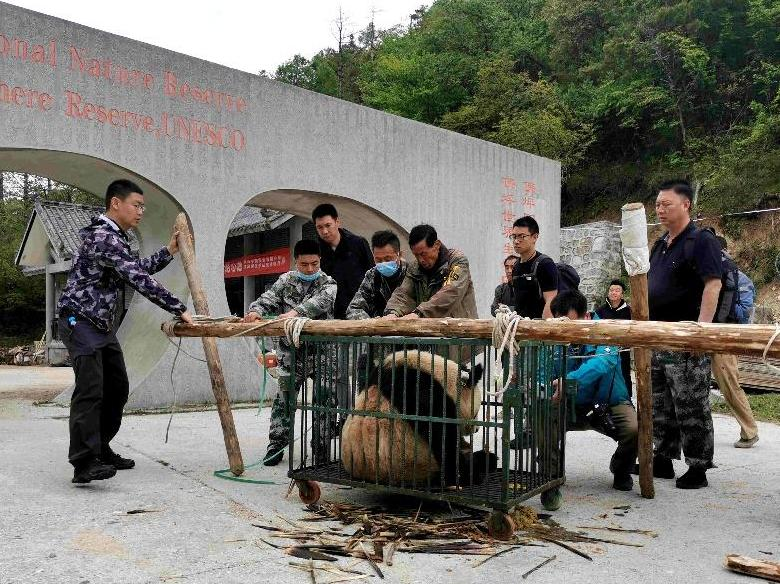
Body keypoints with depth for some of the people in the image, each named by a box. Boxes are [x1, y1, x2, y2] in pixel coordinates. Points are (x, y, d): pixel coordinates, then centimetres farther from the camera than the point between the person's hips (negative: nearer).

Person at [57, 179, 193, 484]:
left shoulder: (115, 236, 14)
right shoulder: (104, 236, -20)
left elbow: (137, 269, 26)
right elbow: (139, 279, -26)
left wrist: (169, 251, 18)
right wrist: (180, 309, -26)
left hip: (102, 323, 10)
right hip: (80, 320, -10)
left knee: (117, 387, 11)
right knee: (90, 388, -17)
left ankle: (100, 449, 20)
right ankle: (84, 463, -18)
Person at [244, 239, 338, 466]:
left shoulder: (328, 283, -1)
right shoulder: (286, 281, 9)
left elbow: (321, 301, -21)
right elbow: (268, 299, 2)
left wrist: (296, 312, -38)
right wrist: (256, 310, -22)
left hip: (321, 350, -2)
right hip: (292, 349, 2)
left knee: (324, 398, -3)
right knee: (284, 396, 4)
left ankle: (321, 448, 9)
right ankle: (277, 444, 15)